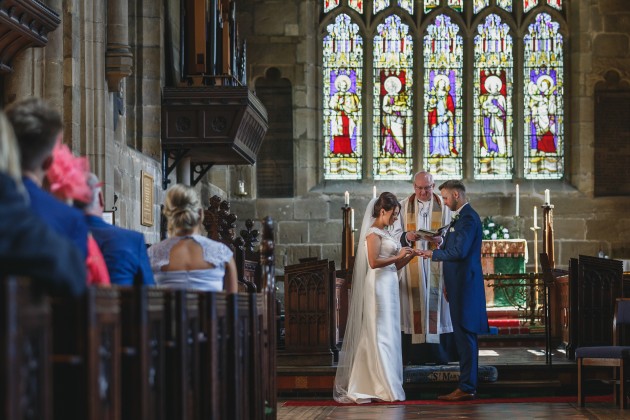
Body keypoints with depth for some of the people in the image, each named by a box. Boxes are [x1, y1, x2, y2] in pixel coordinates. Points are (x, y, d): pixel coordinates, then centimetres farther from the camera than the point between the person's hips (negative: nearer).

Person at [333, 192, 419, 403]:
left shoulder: (385, 233, 17)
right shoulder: (373, 233, -9)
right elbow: (373, 262, -20)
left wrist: (408, 256, 3)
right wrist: (397, 257, -15)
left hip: (389, 287, 9)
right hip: (379, 286, -9)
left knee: (389, 335, 9)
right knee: (380, 335, -7)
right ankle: (383, 387, -5)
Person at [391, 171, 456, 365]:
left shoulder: (444, 206, 7)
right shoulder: (404, 206, 10)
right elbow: (396, 234, 5)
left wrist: (439, 239, -18)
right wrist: (407, 236, -16)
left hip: (436, 264, 0)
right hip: (412, 266, 0)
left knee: (436, 303, -4)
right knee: (414, 306, -4)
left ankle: (440, 353, -1)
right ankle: (416, 354, -4)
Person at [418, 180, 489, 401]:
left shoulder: (468, 218, -14)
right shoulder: (460, 217, 18)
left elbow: (459, 251, -22)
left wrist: (433, 253, -11)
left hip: (465, 286, -10)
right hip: (459, 286, 10)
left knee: (465, 335, -8)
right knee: (463, 336, 11)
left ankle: (467, 388, -6)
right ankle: (467, 385, 15)